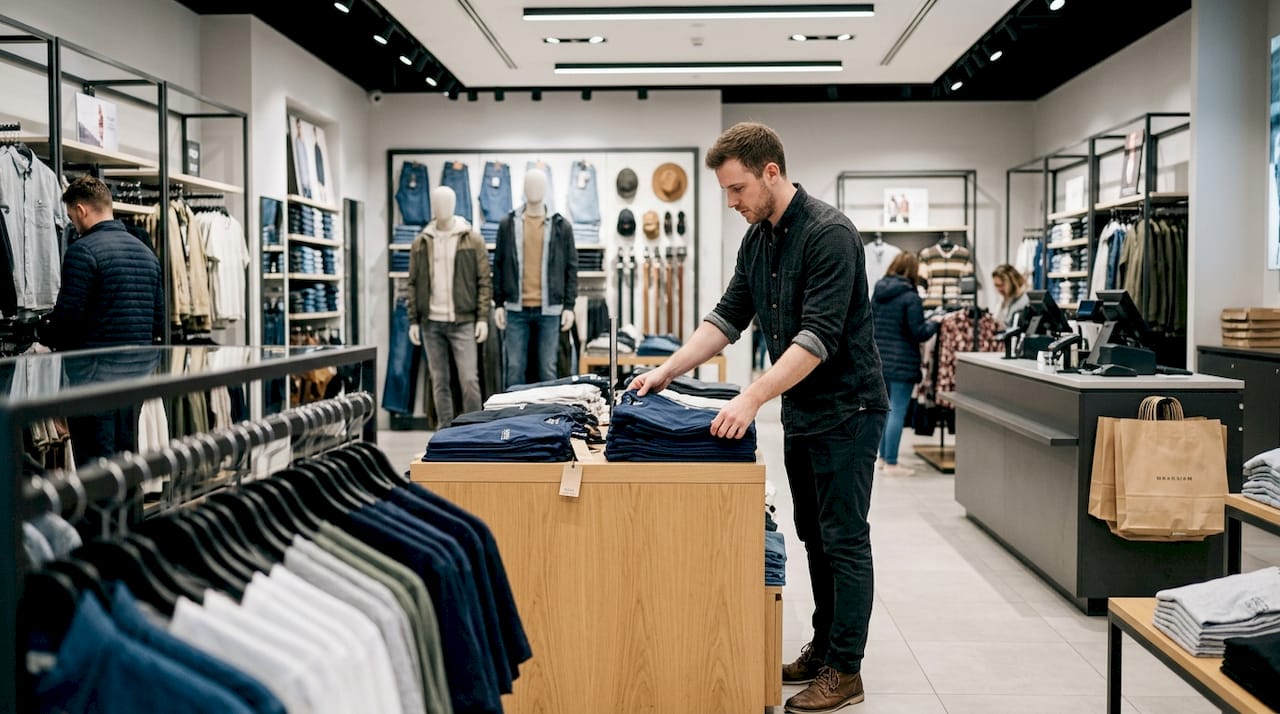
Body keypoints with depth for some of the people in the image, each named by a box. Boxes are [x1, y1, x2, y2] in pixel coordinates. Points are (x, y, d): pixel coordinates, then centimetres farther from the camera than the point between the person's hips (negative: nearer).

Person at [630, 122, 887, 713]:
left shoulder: (828, 234, -20)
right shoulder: (757, 240, 7)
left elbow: (818, 336, -27)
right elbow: (728, 317, 9)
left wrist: (752, 398, -32)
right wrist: (667, 370, -2)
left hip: (844, 410, -9)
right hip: (800, 412, 9)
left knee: (844, 539, 0)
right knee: (814, 534, 15)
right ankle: (824, 648, 28)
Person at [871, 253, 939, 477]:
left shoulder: (877, 293, 8)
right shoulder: (910, 297, -12)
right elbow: (918, 333, -13)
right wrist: (934, 324, 4)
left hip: (879, 361, 7)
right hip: (902, 364, -7)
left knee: (886, 410, 17)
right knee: (897, 412, -3)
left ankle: (883, 458, 24)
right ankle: (891, 464, 0)